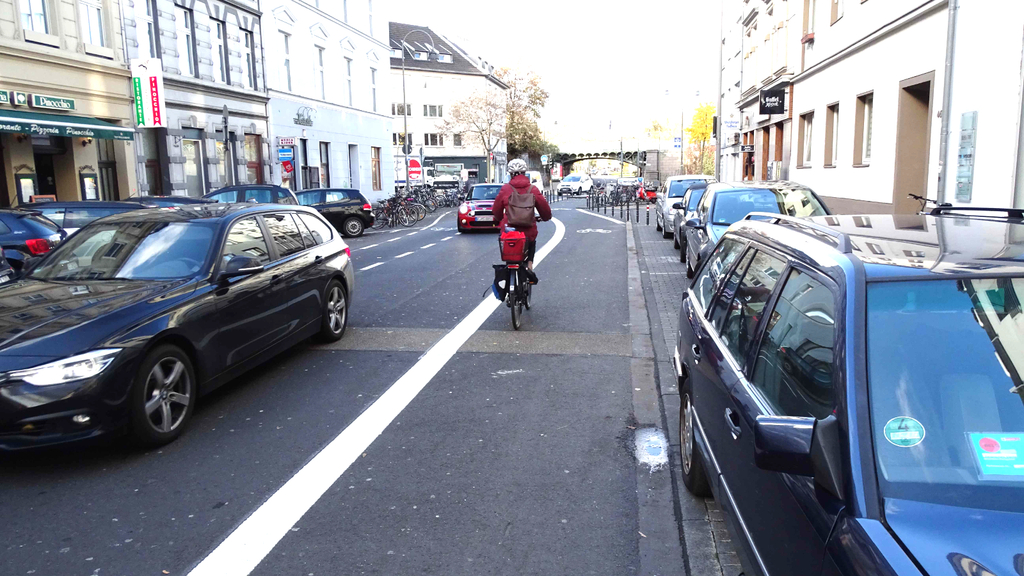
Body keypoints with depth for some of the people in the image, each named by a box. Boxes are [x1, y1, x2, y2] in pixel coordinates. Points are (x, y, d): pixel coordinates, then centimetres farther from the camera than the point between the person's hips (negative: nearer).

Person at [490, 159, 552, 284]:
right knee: (532, 244, 30)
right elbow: (545, 209, 2)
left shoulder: (505, 189, -3)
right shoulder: (532, 189, -3)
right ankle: (529, 265, 8)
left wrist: (499, 219, 28)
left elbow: (496, 210, 6)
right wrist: (545, 217, 25)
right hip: (528, 232, 0)